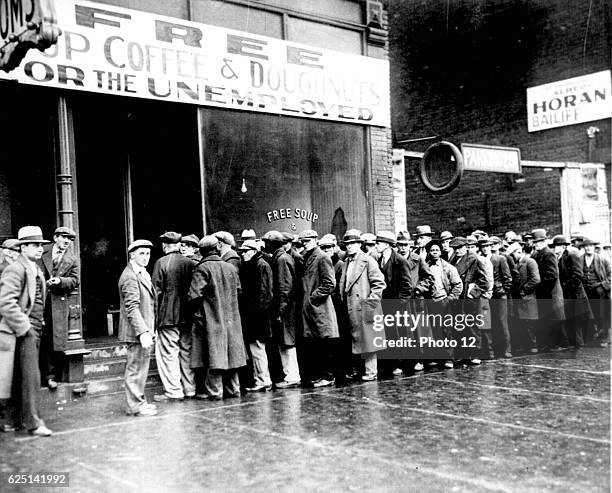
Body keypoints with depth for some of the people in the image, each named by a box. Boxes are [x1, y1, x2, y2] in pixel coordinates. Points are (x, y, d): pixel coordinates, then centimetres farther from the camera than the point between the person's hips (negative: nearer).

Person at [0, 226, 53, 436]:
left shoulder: (37, 270, 17)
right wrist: (24, 328, -19)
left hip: (34, 331, 9)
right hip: (22, 331, -9)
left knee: (21, 377, 13)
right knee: (30, 376, -7)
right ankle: (33, 422, -2)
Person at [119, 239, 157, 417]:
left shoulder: (143, 274, 16)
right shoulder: (130, 277, -16)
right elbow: (132, 308, -23)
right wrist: (142, 332, -29)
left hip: (144, 330, 10)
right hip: (137, 331, -10)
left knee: (141, 367, 16)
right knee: (136, 367, -3)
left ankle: (138, 401, 26)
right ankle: (135, 405, 4)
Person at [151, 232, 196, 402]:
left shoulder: (161, 263, -8)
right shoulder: (190, 263, 4)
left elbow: (157, 291, -9)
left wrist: (155, 316, -1)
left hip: (168, 316, -5)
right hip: (187, 315, 5)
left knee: (168, 353, 1)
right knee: (187, 352, 12)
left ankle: (173, 391, 1)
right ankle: (190, 389, 18)